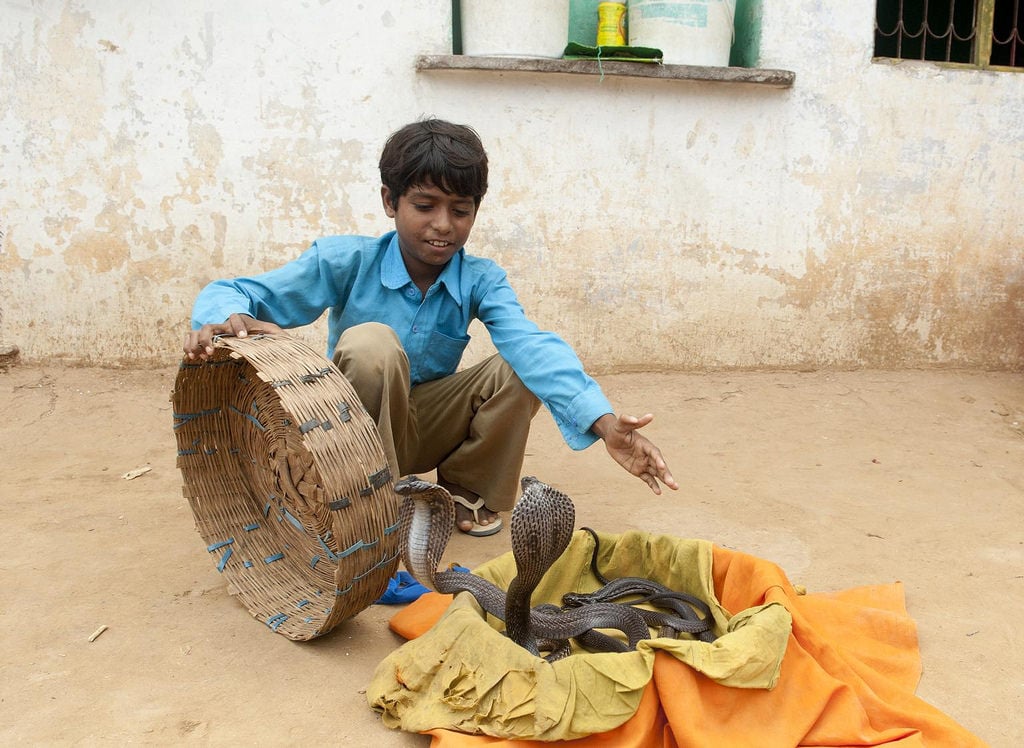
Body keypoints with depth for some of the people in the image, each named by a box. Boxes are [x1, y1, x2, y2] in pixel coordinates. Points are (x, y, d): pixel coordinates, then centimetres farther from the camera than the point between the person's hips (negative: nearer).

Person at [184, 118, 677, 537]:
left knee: (521, 370, -22)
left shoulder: (480, 280, -12)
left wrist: (602, 421, -48)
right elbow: (232, 292, -19)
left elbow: (531, 345, -31)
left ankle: (467, 490, 3)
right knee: (370, 344, -33)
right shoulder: (346, 261, -17)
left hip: (425, 429, 3)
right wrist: (230, 318, -47)